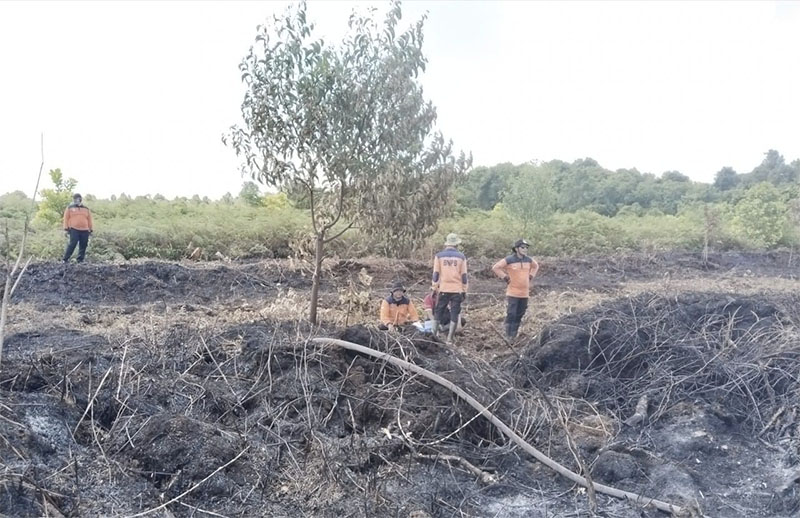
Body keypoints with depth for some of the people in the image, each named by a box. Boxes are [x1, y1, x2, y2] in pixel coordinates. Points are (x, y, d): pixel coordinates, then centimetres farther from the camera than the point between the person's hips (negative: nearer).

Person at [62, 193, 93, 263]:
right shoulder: (70, 208, 9)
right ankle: (66, 259, -3)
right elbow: (66, 218, 7)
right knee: (72, 244, -11)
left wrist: (90, 230, 15)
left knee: (83, 246, 2)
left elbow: (89, 220, 19)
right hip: (74, 230, -3)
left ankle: (80, 260, 10)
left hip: (85, 231, 3)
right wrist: (66, 229, 0)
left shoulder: (86, 209, 16)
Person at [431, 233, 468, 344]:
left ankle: (434, 334, 11)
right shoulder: (461, 257, 2)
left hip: (443, 289, 0)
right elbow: (464, 276, 3)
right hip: (457, 290, 0)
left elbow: (436, 274, -1)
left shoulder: (439, 256, 0)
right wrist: (464, 291, 9)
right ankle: (449, 338, 4)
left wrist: (433, 288, 6)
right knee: (454, 314, 4)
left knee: (438, 312, 12)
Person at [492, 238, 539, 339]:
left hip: (524, 293, 6)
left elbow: (536, 266, 26)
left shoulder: (528, 259, 5)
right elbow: (495, 267, -8)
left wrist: (531, 276, 13)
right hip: (513, 292, -5)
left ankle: (514, 335, 20)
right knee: (511, 314, -7)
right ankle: (508, 335, 0)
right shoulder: (509, 260, -11)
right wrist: (505, 277, -9)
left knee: (520, 314, 10)